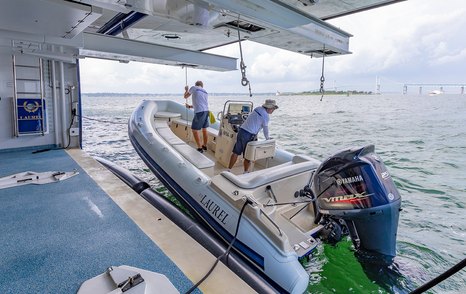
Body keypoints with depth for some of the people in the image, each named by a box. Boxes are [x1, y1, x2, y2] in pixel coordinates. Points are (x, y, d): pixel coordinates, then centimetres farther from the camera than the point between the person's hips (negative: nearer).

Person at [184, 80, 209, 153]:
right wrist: (190, 106, 39)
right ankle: (204, 146, 32)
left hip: (199, 112, -7)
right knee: (204, 129, 19)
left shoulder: (194, 88, 3)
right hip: (206, 111, 7)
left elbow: (185, 96, 15)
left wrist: (186, 90, 35)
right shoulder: (205, 92, 21)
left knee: (195, 130, 2)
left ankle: (200, 148, 2)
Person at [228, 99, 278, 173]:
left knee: (236, 153, 13)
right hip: (248, 135, -8)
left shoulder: (257, 109, 13)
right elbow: (265, 129, 2)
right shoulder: (265, 116, -11)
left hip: (241, 131, 8)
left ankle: (228, 169, 18)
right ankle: (245, 172, 21)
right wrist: (267, 138, 19)